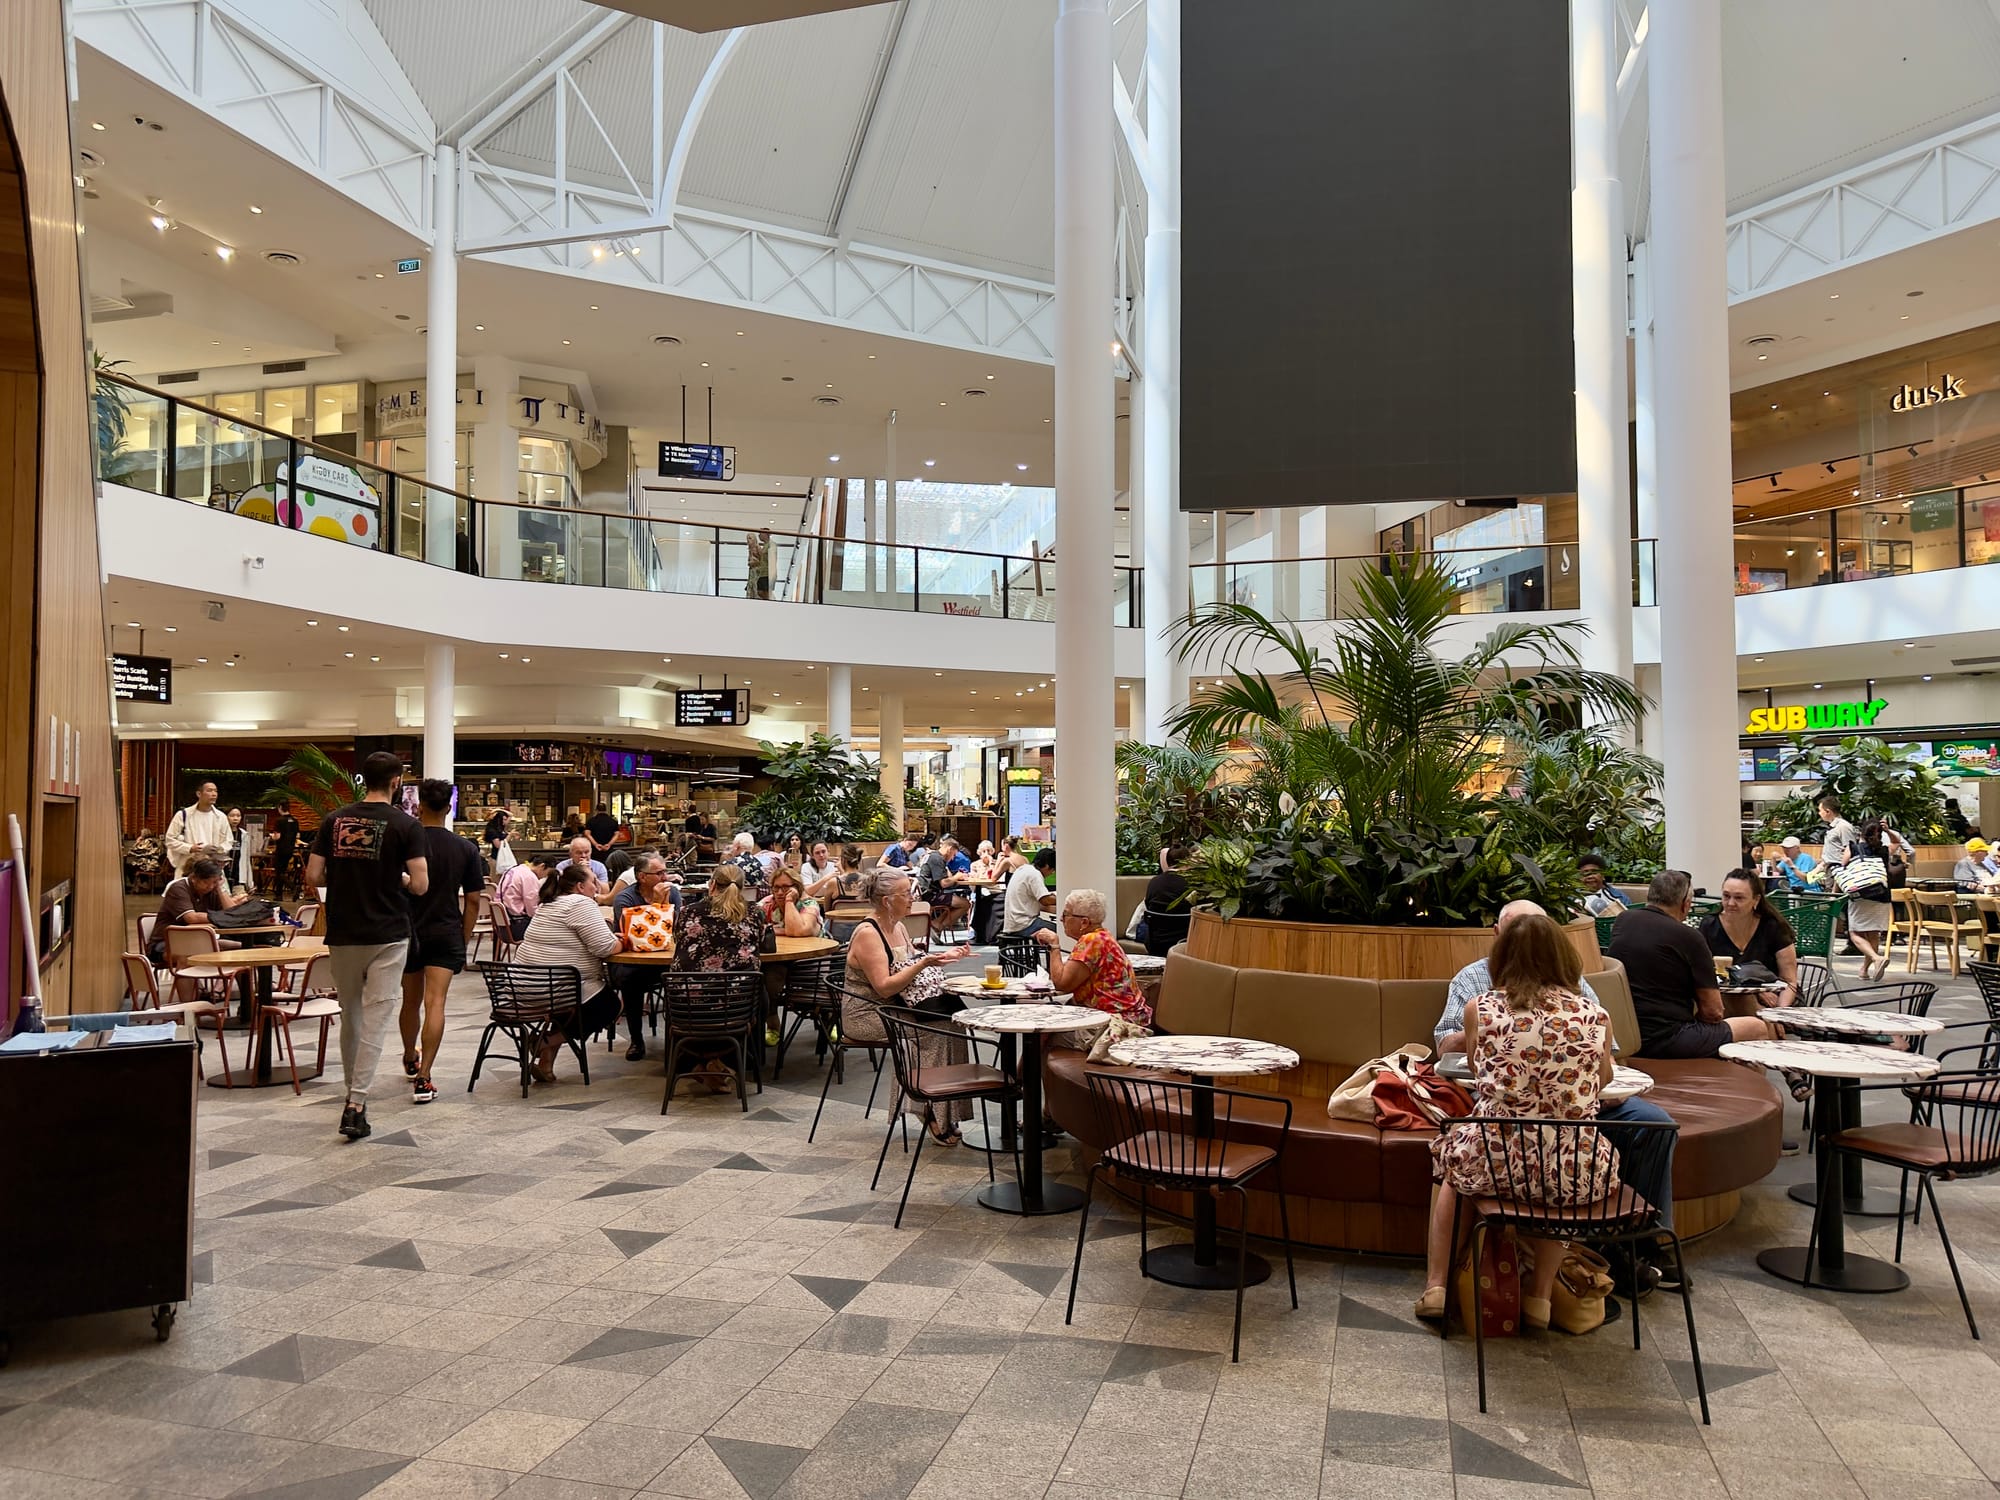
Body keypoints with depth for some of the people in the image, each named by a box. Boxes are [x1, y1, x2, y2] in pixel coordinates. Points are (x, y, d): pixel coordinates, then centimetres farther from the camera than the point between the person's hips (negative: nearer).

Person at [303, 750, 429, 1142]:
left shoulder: (334, 820, 2)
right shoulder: (405, 825, -8)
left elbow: (313, 877, 1)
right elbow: (420, 885, -12)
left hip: (342, 934, 4)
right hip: (387, 934, -4)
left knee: (350, 1017, 17)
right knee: (375, 1019, -2)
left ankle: (353, 1092, 29)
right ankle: (356, 1104, -9)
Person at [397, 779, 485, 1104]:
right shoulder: (466, 849, -3)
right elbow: (472, 900, -1)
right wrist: (464, 941, 9)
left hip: (408, 932, 1)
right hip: (447, 934, -1)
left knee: (411, 1001, 18)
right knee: (435, 1003, -7)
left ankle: (411, 1060, 42)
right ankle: (423, 1078, -17)